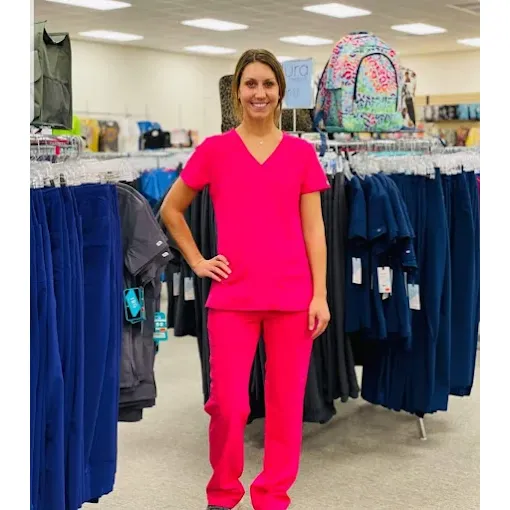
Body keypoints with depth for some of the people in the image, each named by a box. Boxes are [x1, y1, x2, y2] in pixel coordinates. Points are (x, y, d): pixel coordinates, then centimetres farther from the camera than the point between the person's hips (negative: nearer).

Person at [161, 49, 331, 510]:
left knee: (286, 404, 5)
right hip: (232, 297, -1)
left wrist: (320, 295, -2)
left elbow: (314, 229, 5)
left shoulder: (302, 153, 6)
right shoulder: (214, 150, 4)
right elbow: (171, 209, 15)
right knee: (228, 406, -1)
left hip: (292, 296, 1)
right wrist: (196, 261, 6)